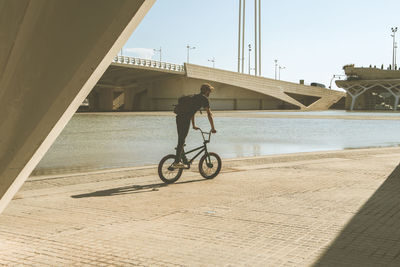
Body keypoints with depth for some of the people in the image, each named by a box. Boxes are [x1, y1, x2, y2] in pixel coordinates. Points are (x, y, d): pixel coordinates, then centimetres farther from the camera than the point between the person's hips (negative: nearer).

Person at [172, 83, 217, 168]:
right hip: (185, 119, -8)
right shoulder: (204, 98, 4)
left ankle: (179, 159, 23)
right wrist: (213, 128, 9)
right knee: (181, 140, -7)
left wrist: (194, 125, 44)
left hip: (179, 117, 8)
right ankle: (176, 162, -7)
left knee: (181, 140, 16)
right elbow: (209, 114, 4)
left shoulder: (194, 97, 29)